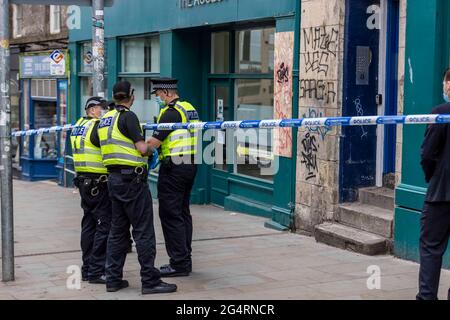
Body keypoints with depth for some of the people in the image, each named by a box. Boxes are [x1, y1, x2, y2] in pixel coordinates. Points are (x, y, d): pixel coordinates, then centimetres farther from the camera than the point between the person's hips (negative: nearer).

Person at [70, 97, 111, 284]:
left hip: (83, 181, 10)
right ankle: (97, 271, -5)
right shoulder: (97, 126, -13)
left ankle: (87, 269, 19)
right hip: (98, 183, -9)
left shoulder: (78, 126, 14)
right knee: (104, 224, -5)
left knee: (89, 224, 14)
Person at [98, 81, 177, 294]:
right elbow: (142, 147, -17)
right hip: (132, 178, -8)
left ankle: (113, 279, 15)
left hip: (114, 178, 8)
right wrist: (151, 152, 4)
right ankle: (150, 281, -2)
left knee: (118, 230, 13)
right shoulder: (128, 116, -11)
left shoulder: (105, 119, 14)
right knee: (143, 231, -4)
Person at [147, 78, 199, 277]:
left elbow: (155, 141, -19)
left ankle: (179, 263, -3)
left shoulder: (171, 113, -14)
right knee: (183, 212, 14)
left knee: (170, 215, -5)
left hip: (173, 168, -10)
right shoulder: (189, 109, 15)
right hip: (190, 165, 10)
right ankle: (185, 260, 19)